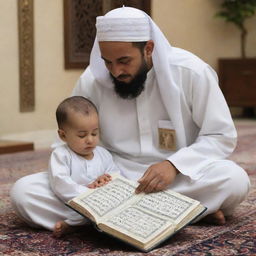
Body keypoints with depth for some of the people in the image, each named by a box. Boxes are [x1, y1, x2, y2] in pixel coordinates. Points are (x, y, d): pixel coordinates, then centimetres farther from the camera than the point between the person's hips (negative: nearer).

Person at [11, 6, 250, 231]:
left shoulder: (191, 72, -13)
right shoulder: (92, 79, -7)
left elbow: (221, 136, -7)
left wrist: (174, 164, -24)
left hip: (180, 177, -2)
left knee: (235, 179, -33)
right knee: (24, 190, -21)